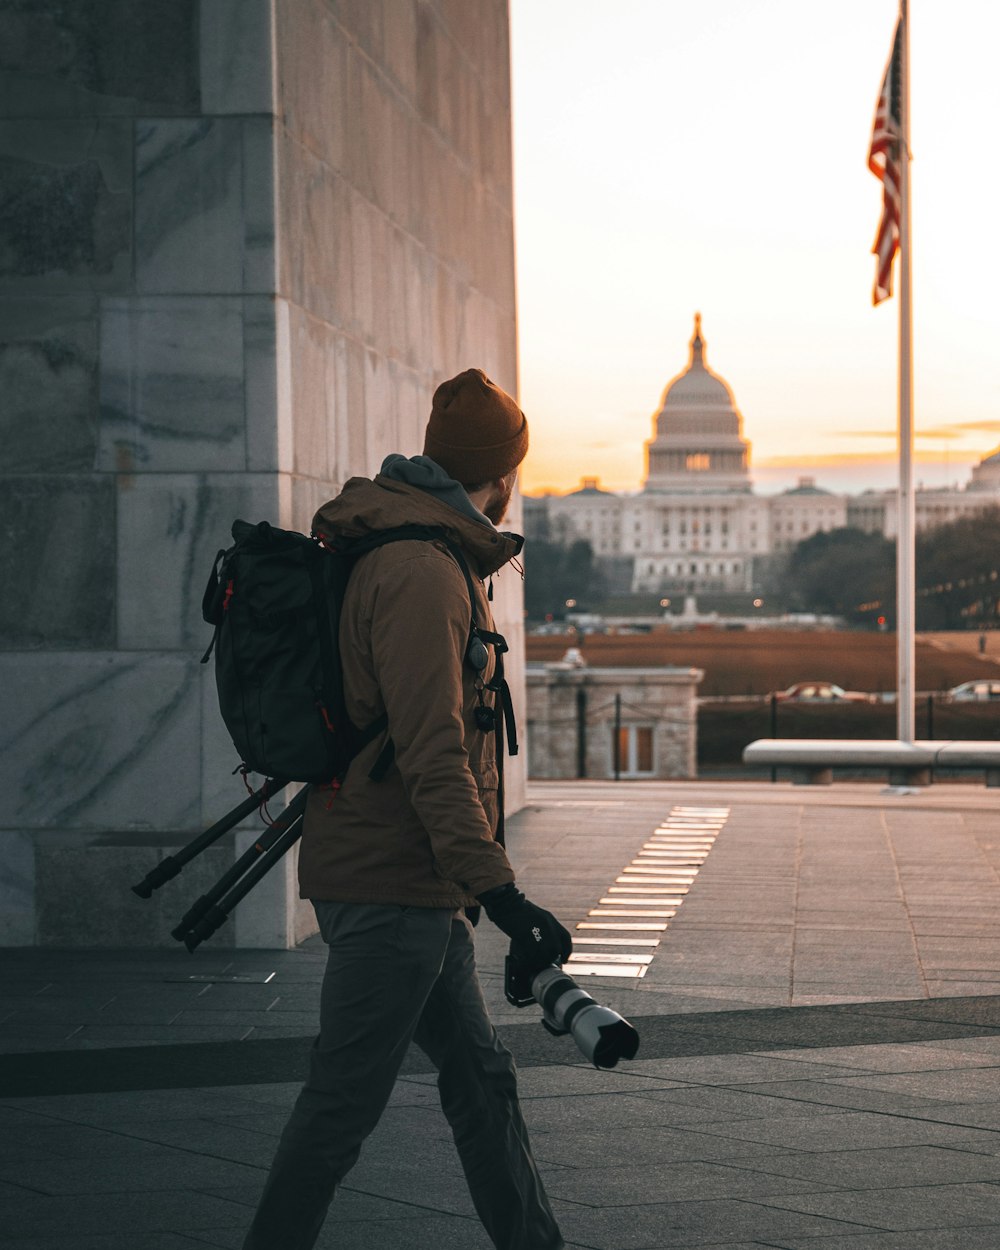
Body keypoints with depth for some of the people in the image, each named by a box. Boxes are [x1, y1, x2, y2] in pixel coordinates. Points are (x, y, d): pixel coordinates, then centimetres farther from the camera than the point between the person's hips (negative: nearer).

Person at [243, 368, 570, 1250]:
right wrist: (498, 892, -25)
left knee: (479, 1076, 15)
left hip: (412, 887, 10)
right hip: (394, 886, -10)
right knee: (343, 1105, -5)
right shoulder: (424, 573, -18)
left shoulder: (388, 551, 14)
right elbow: (433, 755, -24)